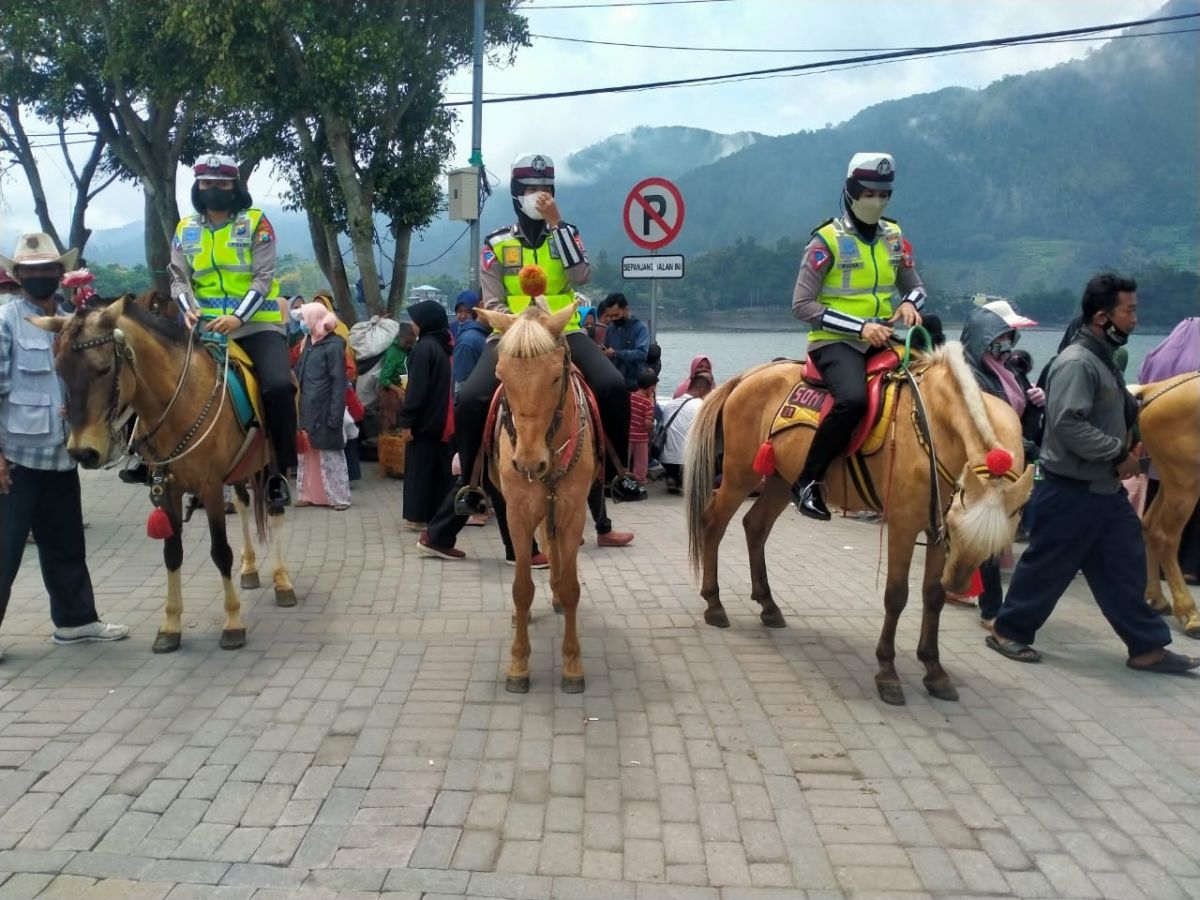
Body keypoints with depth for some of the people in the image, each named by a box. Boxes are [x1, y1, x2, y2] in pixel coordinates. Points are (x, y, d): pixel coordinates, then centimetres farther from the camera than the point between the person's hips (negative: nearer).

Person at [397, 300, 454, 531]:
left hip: (425, 419, -8)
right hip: (441, 419, 8)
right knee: (439, 466, 12)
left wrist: (407, 420, -16)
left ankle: (419, 515, 4)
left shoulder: (424, 348, -15)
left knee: (420, 467, 0)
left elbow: (417, 388, -19)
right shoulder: (442, 345, 10)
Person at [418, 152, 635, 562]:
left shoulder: (565, 234, 7)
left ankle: (615, 471, -7)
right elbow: (493, 305, 1)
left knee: (613, 386, -25)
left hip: (564, 333, 1)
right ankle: (473, 483, -8)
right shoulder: (496, 245, 5)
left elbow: (580, 276, -13)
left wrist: (557, 222, -17)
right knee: (471, 399, -24)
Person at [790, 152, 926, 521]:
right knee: (853, 398, -34)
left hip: (882, 338, 7)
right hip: (835, 341, -6)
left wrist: (909, 302, -6)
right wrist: (859, 326, -20)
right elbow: (801, 305, -12)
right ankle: (807, 481, -20)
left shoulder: (894, 237, 10)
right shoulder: (827, 240, -7)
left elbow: (915, 285, 21)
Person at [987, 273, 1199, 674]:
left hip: (1105, 488, 9)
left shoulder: (1103, 359, 13)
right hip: (1072, 490, -9)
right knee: (1047, 565, 2)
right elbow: (1068, 424, -28)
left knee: (1125, 565, 12)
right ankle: (1008, 630, 18)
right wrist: (1119, 454, -21)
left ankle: (1147, 647, 20)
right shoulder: (1076, 363, -19)